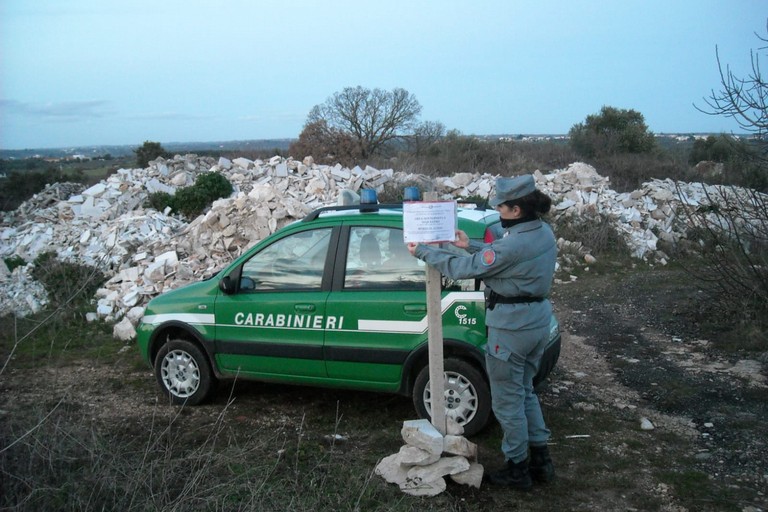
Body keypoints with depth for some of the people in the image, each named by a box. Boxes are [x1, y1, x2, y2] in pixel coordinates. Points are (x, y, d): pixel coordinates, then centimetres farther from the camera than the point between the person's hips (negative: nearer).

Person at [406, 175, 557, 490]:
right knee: (525, 391, 23)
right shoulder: (544, 232, 1)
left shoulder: (514, 244, -26)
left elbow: (463, 269, -19)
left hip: (511, 327, -9)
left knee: (507, 400, 8)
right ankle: (541, 459, 31)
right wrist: (471, 247, 17)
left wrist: (423, 252, -8)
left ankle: (517, 469, 22)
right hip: (539, 320, 9)